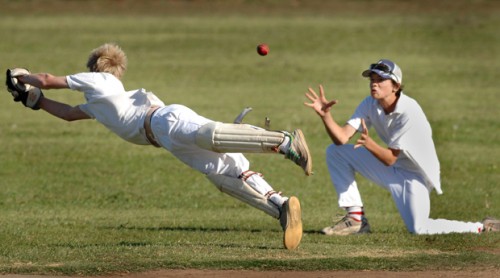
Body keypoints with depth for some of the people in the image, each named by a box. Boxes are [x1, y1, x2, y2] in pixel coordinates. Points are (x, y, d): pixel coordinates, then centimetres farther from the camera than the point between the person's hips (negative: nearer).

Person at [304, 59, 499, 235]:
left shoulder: (409, 111, -27)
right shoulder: (370, 104, -6)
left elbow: (390, 158, -27)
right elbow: (342, 138, -15)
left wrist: (369, 143, -46)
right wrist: (325, 115, -32)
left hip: (415, 175, -7)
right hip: (390, 170, 7)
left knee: (417, 229, -26)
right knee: (335, 152, -3)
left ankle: (482, 228, -5)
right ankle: (355, 218, 1)